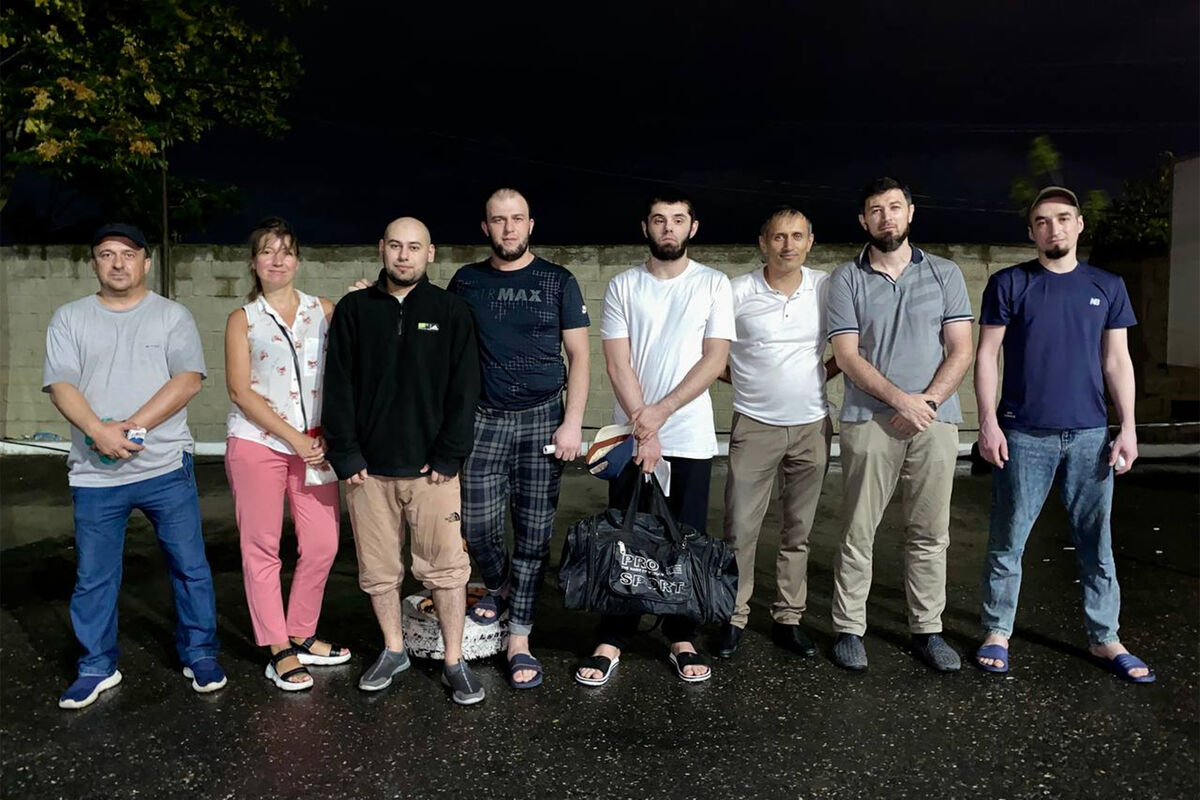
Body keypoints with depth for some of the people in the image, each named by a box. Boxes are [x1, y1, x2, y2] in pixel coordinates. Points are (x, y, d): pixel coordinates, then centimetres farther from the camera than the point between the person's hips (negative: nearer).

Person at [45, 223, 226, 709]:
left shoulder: (172, 316, 5)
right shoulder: (70, 319, 10)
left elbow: (188, 378, -7)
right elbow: (61, 385, 0)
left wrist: (134, 426, -16)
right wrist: (100, 431, -17)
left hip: (166, 467, -1)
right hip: (95, 473, 2)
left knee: (190, 567, 4)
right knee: (93, 577, 10)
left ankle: (200, 655, 19)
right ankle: (97, 667, 25)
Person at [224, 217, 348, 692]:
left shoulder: (324, 311, 9)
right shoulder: (243, 320, 5)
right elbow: (241, 391, -4)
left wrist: (326, 436, -6)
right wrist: (295, 438, -10)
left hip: (314, 445, 2)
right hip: (257, 444, -2)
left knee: (323, 545, 2)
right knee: (262, 549, 2)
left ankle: (301, 636, 22)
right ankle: (279, 651, 14)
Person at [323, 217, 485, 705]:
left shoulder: (451, 311, 3)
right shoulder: (354, 310, 7)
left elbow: (464, 389, -1)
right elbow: (338, 387, 4)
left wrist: (449, 455, -8)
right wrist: (345, 454, -4)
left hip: (432, 466, -2)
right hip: (369, 466, 2)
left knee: (445, 568, 1)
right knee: (378, 569, 11)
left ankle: (454, 660, 15)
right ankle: (393, 650, 29)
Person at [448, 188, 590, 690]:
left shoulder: (558, 282, 4)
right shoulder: (465, 283, 8)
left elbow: (578, 356, 1)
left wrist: (572, 422, -6)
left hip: (542, 418, -1)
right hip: (484, 419, 1)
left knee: (534, 531, 1)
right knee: (478, 525, -3)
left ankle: (519, 640, 11)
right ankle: (498, 588, 30)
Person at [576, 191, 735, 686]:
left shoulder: (714, 284, 3)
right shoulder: (622, 287, 5)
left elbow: (715, 359, -4)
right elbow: (617, 363, -2)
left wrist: (659, 412, -12)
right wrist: (641, 425, -12)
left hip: (691, 437, 0)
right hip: (630, 433, 1)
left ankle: (682, 639, 20)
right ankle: (612, 640, 15)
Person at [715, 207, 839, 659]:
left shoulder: (827, 288, 0)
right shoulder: (736, 292, -6)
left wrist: (825, 373, 2)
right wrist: (740, 378, 0)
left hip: (811, 426, 2)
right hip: (755, 426, -2)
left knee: (799, 530, 11)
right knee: (740, 528, -1)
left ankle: (788, 618, 23)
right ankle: (734, 618, 14)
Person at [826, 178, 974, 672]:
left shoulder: (945, 274, 10)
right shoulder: (846, 279, 4)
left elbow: (960, 351, 5)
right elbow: (847, 355, -4)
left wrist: (928, 401, -10)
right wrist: (901, 400, -13)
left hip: (935, 421, 2)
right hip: (869, 422, -2)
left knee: (930, 534, 7)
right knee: (857, 532, 1)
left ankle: (927, 630, 19)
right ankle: (848, 629, 12)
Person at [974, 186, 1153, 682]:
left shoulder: (1107, 287, 10)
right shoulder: (1009, 284, 1)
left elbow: (1117, 362, 10)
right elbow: (986, 356, -1)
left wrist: (1128, 427, 2)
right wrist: (988, 423, -9)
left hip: (1089, 435, 3)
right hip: (1024, 435, -2)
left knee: (1096, 542, 9)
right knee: (1007, 542, 3)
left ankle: (1104, 638, 22)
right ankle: (997, 633, 16)